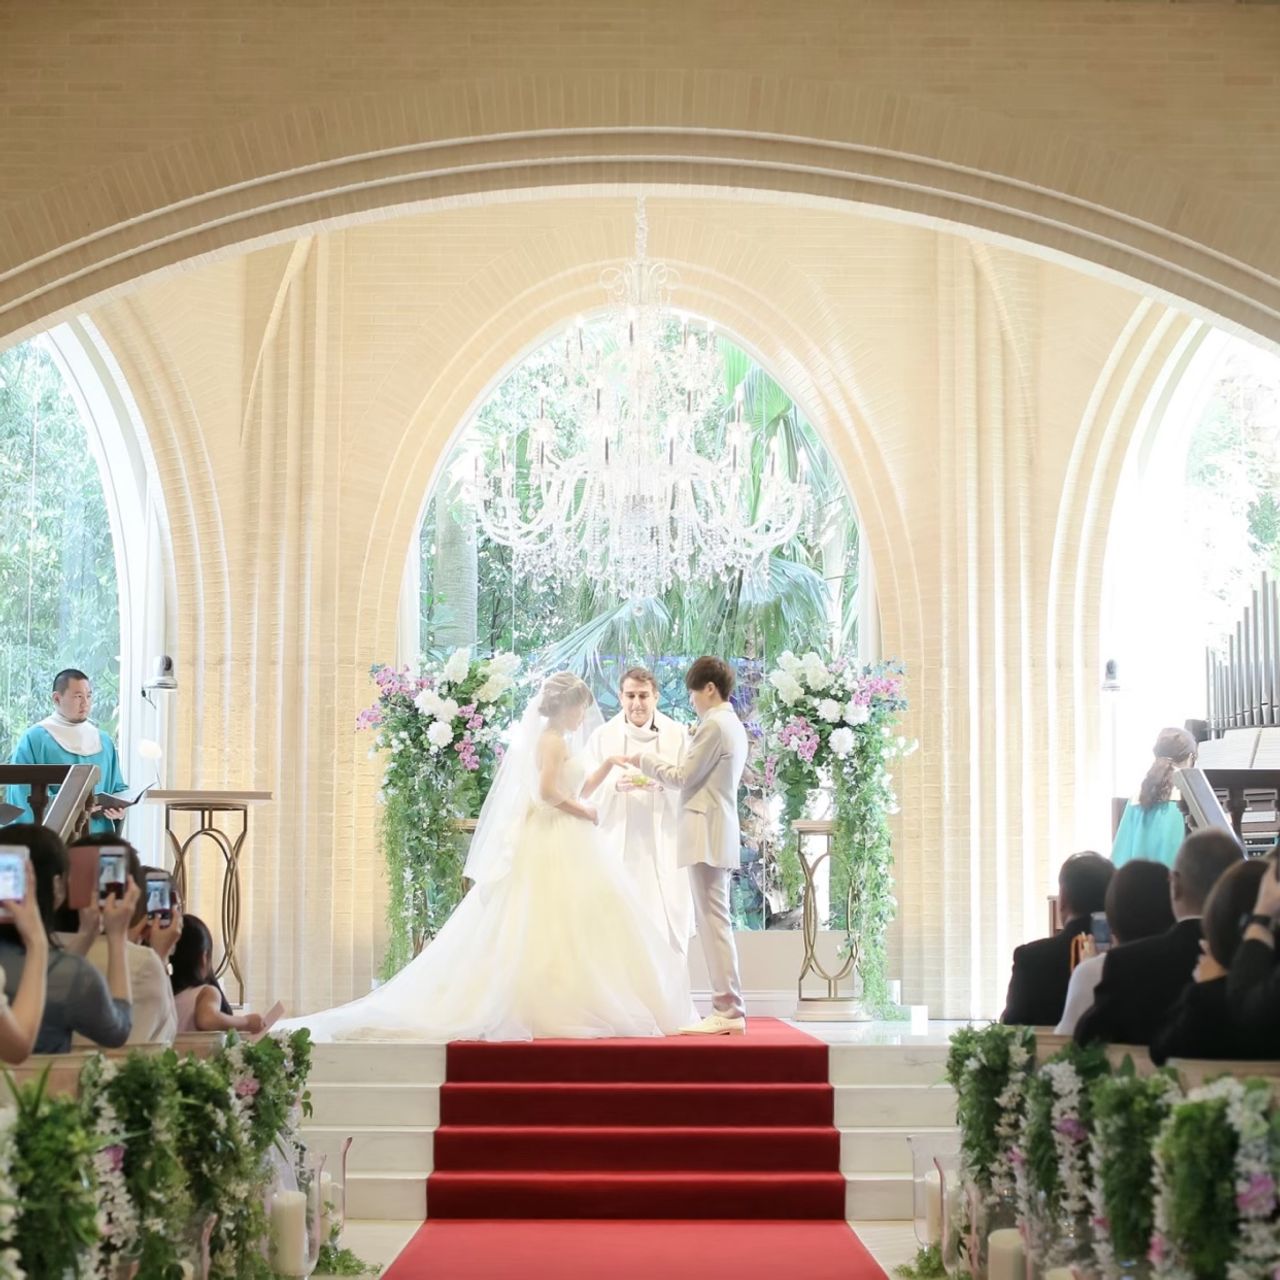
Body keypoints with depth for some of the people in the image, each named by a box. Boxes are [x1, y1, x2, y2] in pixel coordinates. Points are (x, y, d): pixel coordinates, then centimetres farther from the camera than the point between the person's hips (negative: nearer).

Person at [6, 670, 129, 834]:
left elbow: (118, 788, 21)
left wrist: (118, 807, -3)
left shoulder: (103, 742, 18)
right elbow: (25, 793, -8)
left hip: (98, 839, 5)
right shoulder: (34, 740, 0)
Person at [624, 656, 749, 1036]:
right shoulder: (733, 725, 18)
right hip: (720, 834, 10)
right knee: (714, 921, 10)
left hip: (707, 835, -10)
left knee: (713, 921, -9)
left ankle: (728, 1010, -9)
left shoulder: (713, 724, -12)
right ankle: (727, 1009, 11)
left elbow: (684, 777, -11)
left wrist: (644, 760, 2)